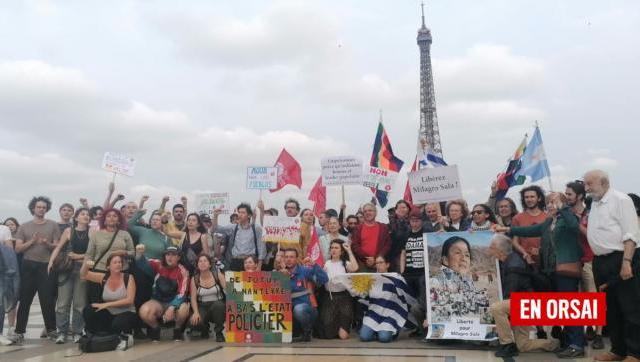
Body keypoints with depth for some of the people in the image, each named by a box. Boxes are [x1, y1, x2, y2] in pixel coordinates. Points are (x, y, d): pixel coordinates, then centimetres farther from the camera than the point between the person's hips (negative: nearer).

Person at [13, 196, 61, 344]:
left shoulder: (53, 225, 5)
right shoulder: (24, 227, 8)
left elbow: (57, 246, 2)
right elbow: (18, 248, 1)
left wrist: (47, 244, -17)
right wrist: (32, 241, -14)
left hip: (46, 266, -1)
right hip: (28, 266, 1)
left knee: (48, 300, 2)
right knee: (25, 300, 4)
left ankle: (51, 330, 12)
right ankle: (19, 332, 10)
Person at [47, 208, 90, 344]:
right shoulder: (69, 231, 4)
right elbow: (58, 248, 1)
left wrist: (80, 256, -9)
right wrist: (51, 262, -11)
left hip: (83, 270, 0)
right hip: (66, 268, 0)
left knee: (80, 303, 2)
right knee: (63, 302, -2)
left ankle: (77, 332, 10)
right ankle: (62, 332, 5)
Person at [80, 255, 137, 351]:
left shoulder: (128, 278, -10)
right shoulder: (103, 278, 0)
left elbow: (129, 300, -18)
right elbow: (83, 275, 1)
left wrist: (107, 304, -21)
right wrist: (86, 265, -22)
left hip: (126, 314, -4)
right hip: (108, 314, 4)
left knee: (117, 324, -36)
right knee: (88, 311, -19)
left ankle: (126, 336, 0)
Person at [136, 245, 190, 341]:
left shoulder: (182, 271, -9)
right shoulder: (158, 265, -3)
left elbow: (182, 293, -16)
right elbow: (144, 264, -21)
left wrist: (171, 308, -30)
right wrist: (139, 253, -43)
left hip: (175, 302, -1)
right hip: (157, 301, 1)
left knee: (184, 309, -34)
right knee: (144, 311, -30)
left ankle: (178, 329, -1)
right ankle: (155, 329, 4)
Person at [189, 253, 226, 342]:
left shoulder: (217, 275, -4)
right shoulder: (195, 279, 0)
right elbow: (193, 298, -3)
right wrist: (196, 312, -20)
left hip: (218, 305, -2)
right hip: (202, 307, 2)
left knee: (218, 305, -38)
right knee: (195, 321, -29)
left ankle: (219, 332, -13)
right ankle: (205, 329, 12)